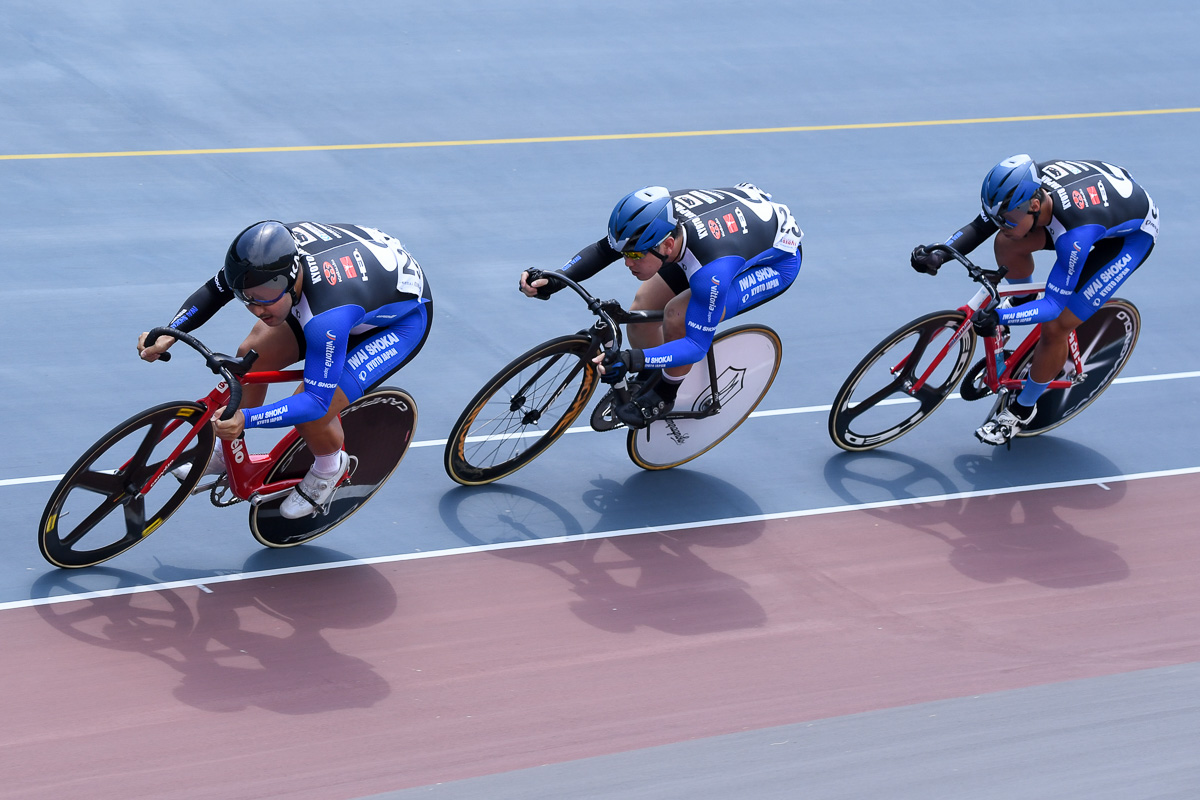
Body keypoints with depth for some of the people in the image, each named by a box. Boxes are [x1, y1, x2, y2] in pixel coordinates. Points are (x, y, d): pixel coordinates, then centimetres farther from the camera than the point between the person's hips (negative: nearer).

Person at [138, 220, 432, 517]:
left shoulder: (329, 315, -44)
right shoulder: (264, 257, -25)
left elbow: (316, 402, -39)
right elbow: (213, 291, -6)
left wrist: (246, 418, -50)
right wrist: (167, 336, -19)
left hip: (403, 318, -7)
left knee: (312, 415, -21)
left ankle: (329, 468, 14)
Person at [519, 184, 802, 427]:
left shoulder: (712, 269, -43)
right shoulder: (656, 217, -25)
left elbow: (697, 345, -34)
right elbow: (603, 250, -7)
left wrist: (632, 360, -48)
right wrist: (554, 281, -22)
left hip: (777, 260, -7)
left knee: (677, 316, -26)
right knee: (642, 310, -6)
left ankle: (664, 396, 1)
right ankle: (647, 383, 23)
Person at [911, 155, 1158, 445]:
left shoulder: (1076, 232, -43)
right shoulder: (1024, 185, -25)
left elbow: (1054, 306, -36)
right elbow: (979, 227, -12)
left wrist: (998, 318, -48)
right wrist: (940, 254, -29)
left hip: (1132, 234, -6)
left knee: (1055, 327, -12)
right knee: (1008, 245, -13)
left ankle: (1022, 409, 10)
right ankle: (1024, 303, 18)